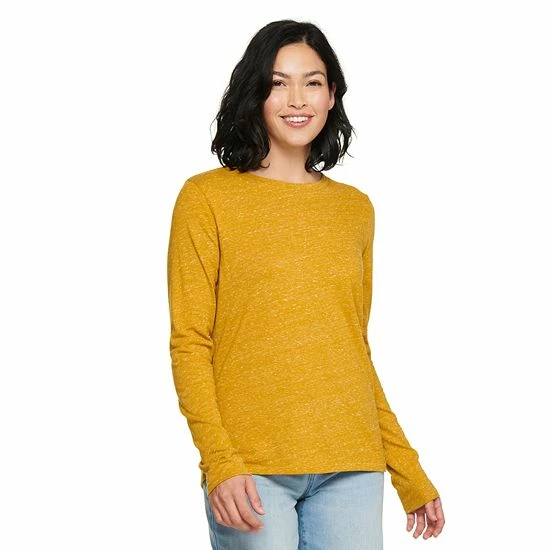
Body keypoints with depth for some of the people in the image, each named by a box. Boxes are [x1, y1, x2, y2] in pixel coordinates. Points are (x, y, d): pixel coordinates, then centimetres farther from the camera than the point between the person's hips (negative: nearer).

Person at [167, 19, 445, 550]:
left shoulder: (355, 208, 12)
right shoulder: (206, 198, 0)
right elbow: (189, 343, -3)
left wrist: (409, 473, 14)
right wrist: (219, 462, -14)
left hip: (351, 467, 4)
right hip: (250, 467, -3)